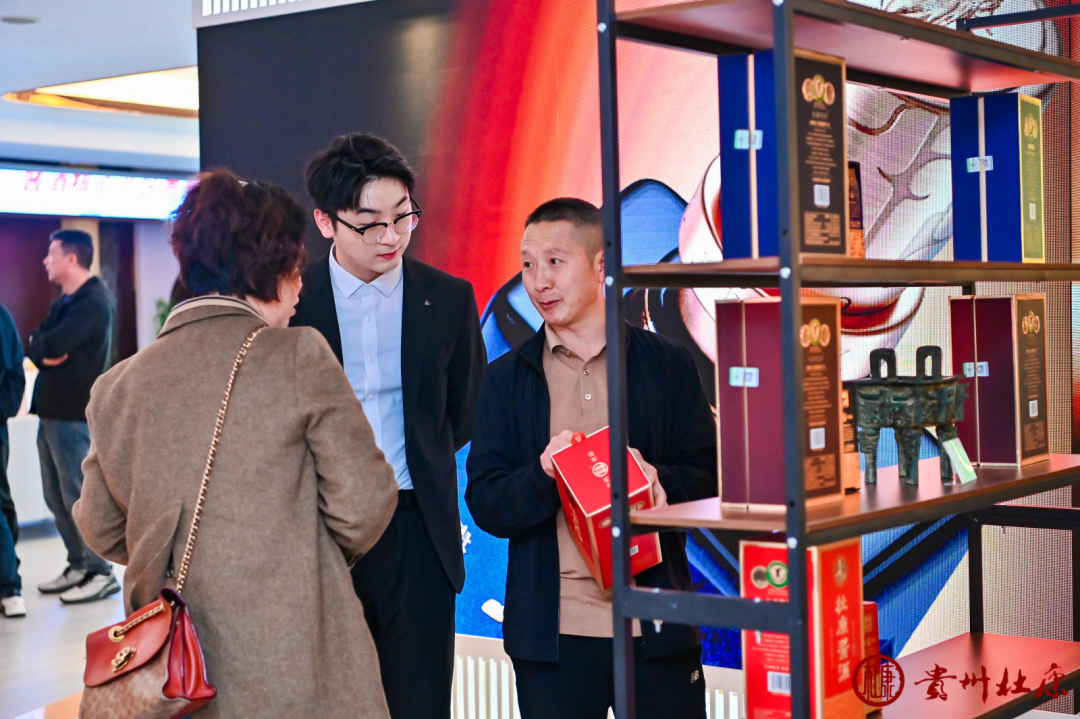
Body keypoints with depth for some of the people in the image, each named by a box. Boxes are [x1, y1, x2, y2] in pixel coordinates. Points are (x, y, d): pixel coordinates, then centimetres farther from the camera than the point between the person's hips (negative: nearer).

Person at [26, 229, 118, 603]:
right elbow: (35, 345, 9)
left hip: (74, 415, -9)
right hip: (52, 411, 9)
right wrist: (44, 351, -12)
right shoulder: (65, 302, 18)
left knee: (78, 496, -6)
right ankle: (78, 566, 22)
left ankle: (101, 573, 1)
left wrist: (40, 343, -2)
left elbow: (53, 345, -23)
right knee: (57, 498, 13)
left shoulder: (94, 302, -13)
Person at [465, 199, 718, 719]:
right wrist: (542, 476, -19)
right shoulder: (506, 378, 8)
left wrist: (658, 483, -18)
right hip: (552, 634, 1)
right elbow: (485, 504, 1)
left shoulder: (668, 364, 5)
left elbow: (710, 481, 3)